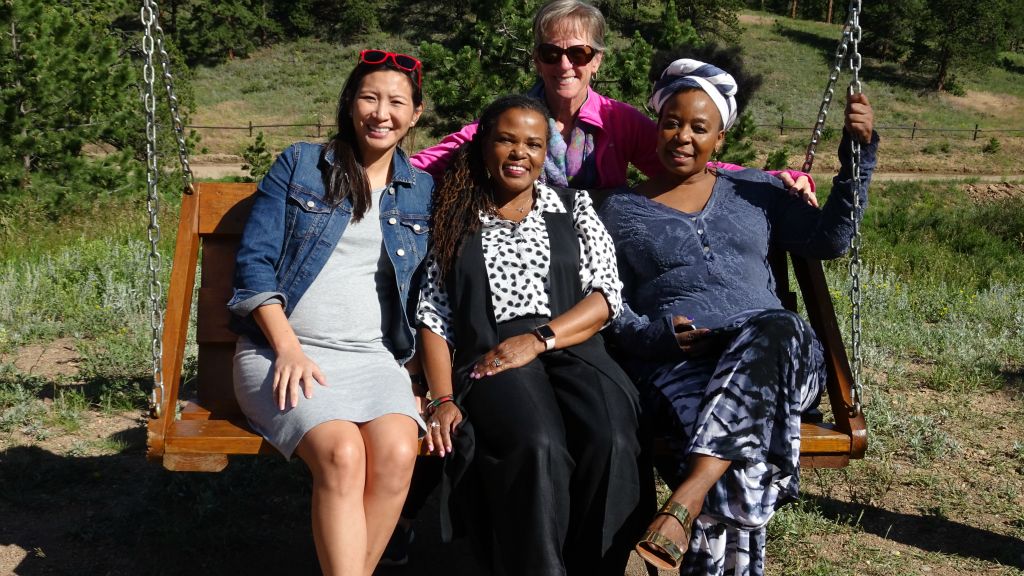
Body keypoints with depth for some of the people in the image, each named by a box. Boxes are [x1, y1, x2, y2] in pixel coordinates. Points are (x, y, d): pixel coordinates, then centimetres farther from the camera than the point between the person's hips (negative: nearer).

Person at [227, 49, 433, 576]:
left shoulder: (423, 193, 16)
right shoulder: (299, 165, 9)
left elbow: (425, 295, 17)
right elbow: (254, 261, 2)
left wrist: (420, 371, 3)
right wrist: (289, 348, -10)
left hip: (375, 358, 2)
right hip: (284, 352, -2)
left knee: (397, 453, -29)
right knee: (342, 453, -32)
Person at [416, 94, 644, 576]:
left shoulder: (573, 207, 18)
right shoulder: (455, 221, 16)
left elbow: (606, 295, 7)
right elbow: (434, 317, 9)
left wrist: (538, 339, -9)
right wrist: (443, 400, -6)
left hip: (573, 351, 1)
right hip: (491, 364, -1)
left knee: (611, 444, -32)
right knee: (538, 448, -35)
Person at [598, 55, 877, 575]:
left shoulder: (753, 190, 23)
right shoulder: (621, 211, 17)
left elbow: (830, 238, 16)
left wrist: (858, 150, 8)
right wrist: (654, 334, -9)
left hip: (771, 353, 2)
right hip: (674, 363, -1)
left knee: (778, 329, -38)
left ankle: (684, 504, -47)